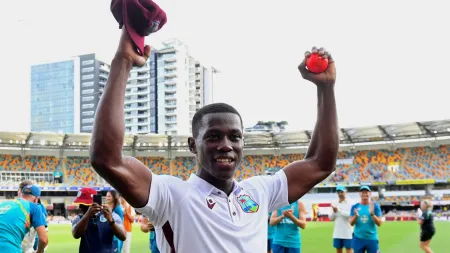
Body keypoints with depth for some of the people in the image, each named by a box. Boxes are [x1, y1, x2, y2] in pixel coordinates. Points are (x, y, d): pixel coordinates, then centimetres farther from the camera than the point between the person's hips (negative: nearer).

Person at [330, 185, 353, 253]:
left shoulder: (349, 203, -6)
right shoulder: (335, 204, 9)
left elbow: (350, 215, -20)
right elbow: (331, 218, 8)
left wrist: (338, 210, -21)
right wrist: (334, 212, -10)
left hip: (347, 232, -5)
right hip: (337, 232, 6)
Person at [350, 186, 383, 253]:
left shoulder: (375, 206, 1)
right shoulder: (355, 207, 4)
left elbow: (379, 223, -4)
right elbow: (351, 223, 1)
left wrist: (372, 214, -19)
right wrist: (356, 216, -19)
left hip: (372, 239, -1)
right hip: (358, 239, 1)